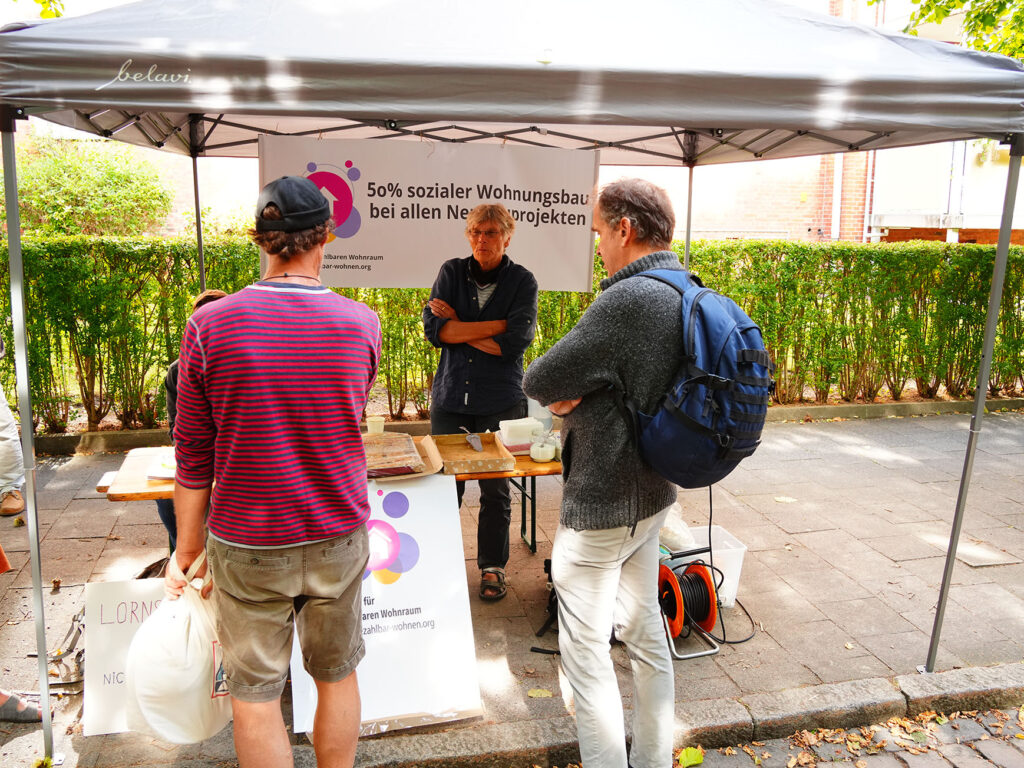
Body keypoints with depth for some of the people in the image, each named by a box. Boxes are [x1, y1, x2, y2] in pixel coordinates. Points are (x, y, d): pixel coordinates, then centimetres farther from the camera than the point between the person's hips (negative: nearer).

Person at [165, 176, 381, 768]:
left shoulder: (210, 326, -12)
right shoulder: (363, 324, -8)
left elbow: (194, 453, -5)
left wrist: (188, 547, 6)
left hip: (247, 547, -1)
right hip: (338, 539, 2)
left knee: (256, 694, 15)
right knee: (337, 677, 20)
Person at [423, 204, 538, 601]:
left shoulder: (522, 280, 0)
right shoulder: (452, 272, 6)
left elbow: (514, 343, -14)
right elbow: (433, 328, -9)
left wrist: (458, 327, -8)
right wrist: (498, 324, -11)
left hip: (501, 400, -1)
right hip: (450, 397, 2)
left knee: (496, 491, 5)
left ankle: (492, 566, 24)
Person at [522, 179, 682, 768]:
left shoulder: (629, 300, -26)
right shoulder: (689, 295, 4)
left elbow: (538, 382, -20)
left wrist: (565, 394, 0)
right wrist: (581, 395, -7)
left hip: (602, 505, -9)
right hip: (654, 494, 9)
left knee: (586, 650, 6)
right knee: (644, 631, 22)